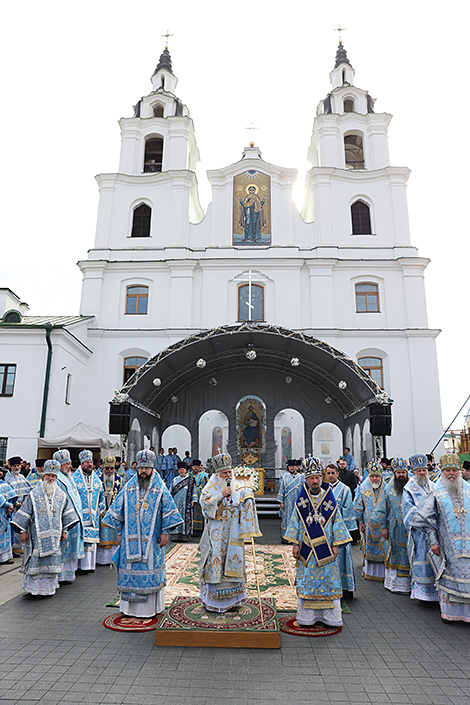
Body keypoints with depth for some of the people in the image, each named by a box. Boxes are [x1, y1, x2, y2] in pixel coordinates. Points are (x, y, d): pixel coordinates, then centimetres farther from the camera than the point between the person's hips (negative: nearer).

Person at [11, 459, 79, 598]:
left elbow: (66, 513, 11)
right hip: (37, 534, -2)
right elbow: (25, 513, -1)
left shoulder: (61, 495, 6)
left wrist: (64, 531, 9)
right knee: (35, 560, 0)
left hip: (53, 534, 3)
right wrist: (23, 531, -3)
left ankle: (49, 587, 19)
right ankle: (32, 587, 14)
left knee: (52, 560, 6)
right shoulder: (34, 494, -3)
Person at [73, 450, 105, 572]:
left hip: (94, 515, 4)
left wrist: (101, 509, 14)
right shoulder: (75, 478, -2)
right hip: (80, 514, -4)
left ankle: (90, 563, 14)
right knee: (80, 538, -7)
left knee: (92, 538, 5)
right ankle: (81, 564, 1)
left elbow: (101, 494, 18)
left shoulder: (96, 478, 11)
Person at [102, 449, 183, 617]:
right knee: (130, 569, 6)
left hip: (152, 539, -2)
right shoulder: (129, 487, 5)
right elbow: (117, 509, 10)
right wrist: (119, 531, 8)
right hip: (131, 538, 2)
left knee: (151, 570, 3)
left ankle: (150, 607, 16)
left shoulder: (160, 488, -2)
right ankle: (130, 606, 20)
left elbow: (168, 510, 0)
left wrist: (165, 532, -4)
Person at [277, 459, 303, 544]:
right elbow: (281, 489, -1)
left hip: (297, 501, 2)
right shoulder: (283, 476, 1)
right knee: (286, 518, 0)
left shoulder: (300, 477, 7)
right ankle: (284, 536, 8)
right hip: (287, 501, -2)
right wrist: (281, 502, -6)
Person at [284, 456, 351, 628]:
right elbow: (295, 522, 4)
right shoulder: (301, 500, 0)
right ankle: (307, 616, 18)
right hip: (306, 547, 1)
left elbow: (337, 522, 2)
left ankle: (328, 616, 17)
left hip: (325, 547, -1)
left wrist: (336, 545, -2)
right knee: (307, 580, 6)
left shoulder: (330, 499, -1)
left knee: (328, 579, 4)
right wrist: (295, 544, -1)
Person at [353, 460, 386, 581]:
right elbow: (357, 506, 4)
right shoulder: (362, 488, -1)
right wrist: (360, 521, 2)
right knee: (369, 547, 7)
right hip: (368, 525, 0)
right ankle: (369, 571, 21)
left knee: (383, 548, -1)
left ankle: (383, 572, 11)